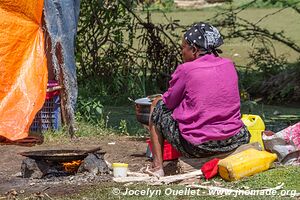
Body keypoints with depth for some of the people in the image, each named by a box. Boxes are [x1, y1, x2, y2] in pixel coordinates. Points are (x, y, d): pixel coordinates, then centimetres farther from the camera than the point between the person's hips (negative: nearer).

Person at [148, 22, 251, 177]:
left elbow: (169, 102, 2)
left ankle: (157, 166, 15)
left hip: (198, 147, -5)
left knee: (157, 106, 17)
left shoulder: (185, 69, -11)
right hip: (234, 142, 5)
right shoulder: (228, 65, 5)